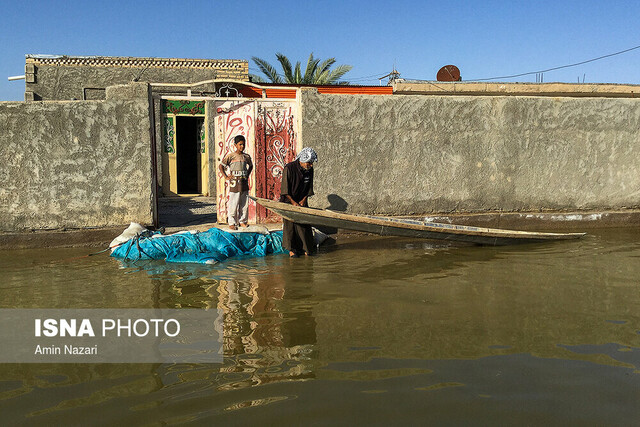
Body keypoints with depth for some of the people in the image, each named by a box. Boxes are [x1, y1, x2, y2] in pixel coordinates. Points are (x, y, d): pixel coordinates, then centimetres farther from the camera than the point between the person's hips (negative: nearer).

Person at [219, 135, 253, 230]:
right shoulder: (231, 156, -4)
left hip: (244, 182, 5)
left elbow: (251, 166, 28)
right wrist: (226, 177, -5)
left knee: (245, 203, 7)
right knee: (233, 203, -3)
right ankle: (232, 223, 4)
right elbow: (221, 166, -1)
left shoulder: (246, 156, 9)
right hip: (234, 182, -4)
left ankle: (243, 221, 18)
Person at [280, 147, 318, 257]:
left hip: (302, 200, 4)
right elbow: (285, 189, -17)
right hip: (288, 200, -4)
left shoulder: (309, 170, -5)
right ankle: (291, 249, 4)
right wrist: (293, 202, -18)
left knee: (304, 223, 1)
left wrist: (303, 200, -8)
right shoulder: (289, 168, -20)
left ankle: (307, 248, 10)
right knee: (290, 224, -4)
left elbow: (309, 187, 3)